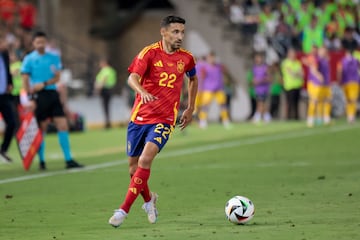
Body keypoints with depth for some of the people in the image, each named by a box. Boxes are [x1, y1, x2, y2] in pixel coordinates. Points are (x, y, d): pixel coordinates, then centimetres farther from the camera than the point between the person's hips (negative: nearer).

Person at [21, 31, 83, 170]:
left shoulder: (54, 58, 10)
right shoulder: (29, 59, 0)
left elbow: (57, 78, 5)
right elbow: (25, 81, -3)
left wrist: (44, 84, -11)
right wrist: (30, 98, -10)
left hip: (52, 94, 3)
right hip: (39, 96, -3)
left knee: (63, 125, -3)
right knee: (41, 128, -1)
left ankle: (68, 160, 0)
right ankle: (41, 161, 10)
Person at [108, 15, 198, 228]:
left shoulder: (186, 58, 3)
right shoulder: (150, 53, -8)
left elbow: (193, 79, 24)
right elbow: (133, 78, -21)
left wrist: (190, 109, 22)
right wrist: (142, 91, -43)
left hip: (164, 120, 0)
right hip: (140, 117, 0)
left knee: (145, 159, -22)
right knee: (134, 166, 8)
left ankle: (124, 210, -19)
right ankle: (149, 199, 38)